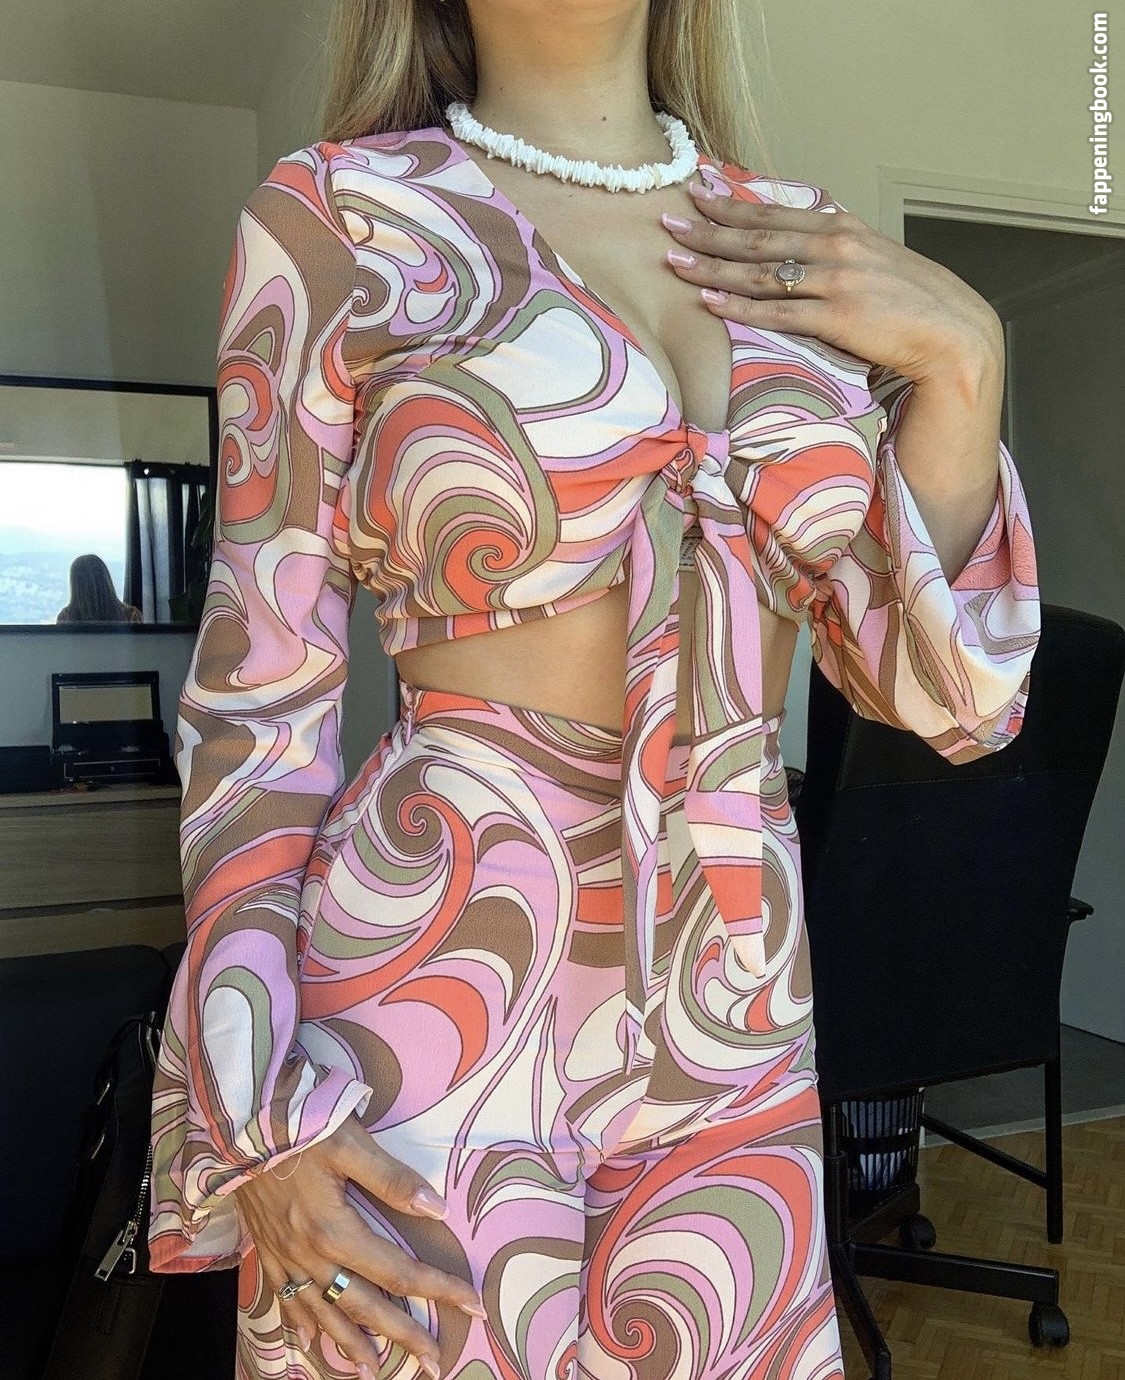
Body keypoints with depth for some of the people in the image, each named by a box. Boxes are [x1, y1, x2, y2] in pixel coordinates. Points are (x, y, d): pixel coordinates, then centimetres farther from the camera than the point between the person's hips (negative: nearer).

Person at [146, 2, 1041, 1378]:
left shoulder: (809, 250, 7)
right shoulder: (338, 213, -4)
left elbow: (945, 692, 5)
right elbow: (258, 695, -4)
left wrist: (958, 360, -6)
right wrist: (257, 1119, -9)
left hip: (735, 1007, 4)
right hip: (428, 995, -3)